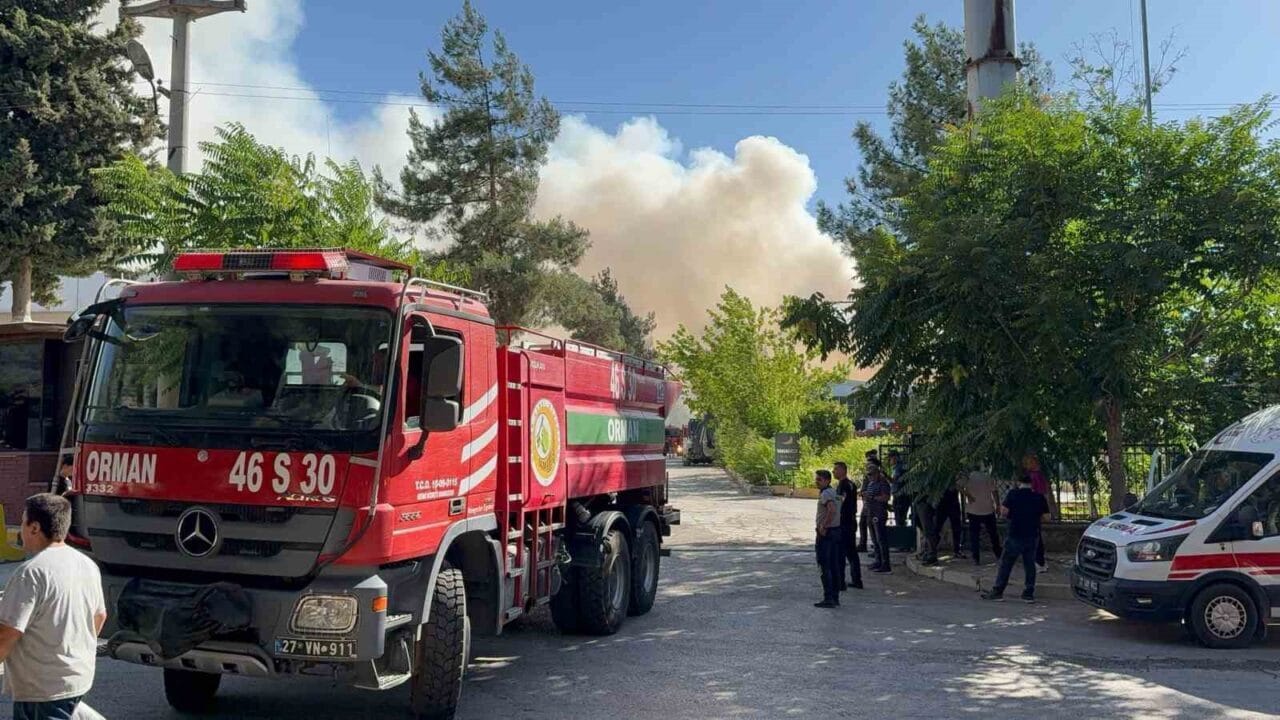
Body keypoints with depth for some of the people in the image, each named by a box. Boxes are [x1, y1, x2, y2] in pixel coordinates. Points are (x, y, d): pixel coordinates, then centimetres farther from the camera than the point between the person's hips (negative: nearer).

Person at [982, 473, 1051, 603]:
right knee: (1030, 564, 10)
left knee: (1006, 564, 4)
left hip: (1015, 535, -3)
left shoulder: (1013, 494, -5)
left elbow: (1004, 511, -10)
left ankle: (998, 591, 5)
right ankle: (1029, 593, 11)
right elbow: (1046, 517, 2)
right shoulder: (1039, 497, 2)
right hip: (1033, 536, 3)